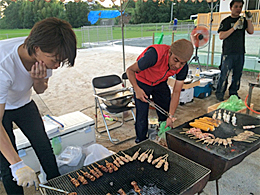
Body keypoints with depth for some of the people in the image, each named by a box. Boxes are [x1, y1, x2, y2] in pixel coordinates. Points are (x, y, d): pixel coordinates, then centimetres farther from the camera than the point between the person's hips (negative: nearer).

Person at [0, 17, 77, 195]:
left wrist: (38, 80, -29)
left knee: (45, 150, 4)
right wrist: (18, 165, -40)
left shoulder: (46, 55, -22)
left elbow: (40, 90, -4)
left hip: (23, 103, 4)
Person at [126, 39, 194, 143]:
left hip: (160, 84, 4)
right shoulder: (155, 54, -38)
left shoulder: (183, 67, -22)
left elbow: (176, 93, -15)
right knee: (142, 117, -5)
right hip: (142, 83, -4)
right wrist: (137, 89, -39)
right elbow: (130, 70, -26)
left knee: (165, 115, 8)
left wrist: (170, 117, -20)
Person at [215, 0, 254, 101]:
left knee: (237, 74, 10)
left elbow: (251, 31, 8)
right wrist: (234, 27, -19)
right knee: (224, 74, -6)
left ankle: (233, 92, 23)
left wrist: (249, 19, -6)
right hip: (228, 53, -5)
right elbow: (221, 36, -11)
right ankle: (219, 94, 5)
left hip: (240, 52, 5)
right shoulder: (226, 21, -1)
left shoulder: (243, 20, 13)